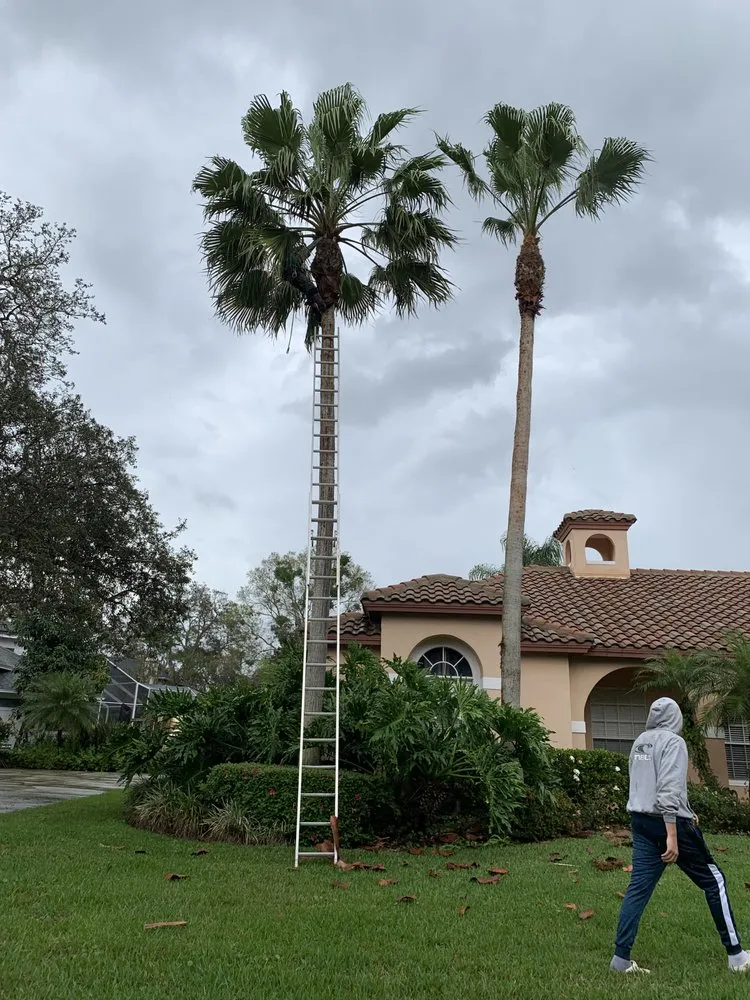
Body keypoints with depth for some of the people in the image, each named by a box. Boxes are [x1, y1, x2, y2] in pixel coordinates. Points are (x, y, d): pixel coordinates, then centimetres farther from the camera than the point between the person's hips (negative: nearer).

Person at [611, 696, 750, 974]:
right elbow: (669, 789, -21)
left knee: (639, 887, 5)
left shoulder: (639, 743, 12)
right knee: (713, 880, 9)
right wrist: (672, 835, -24)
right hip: (668, 822, -7)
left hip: (641, 822, 7)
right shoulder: (673, 742, -11)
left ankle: (621, 958, 1)